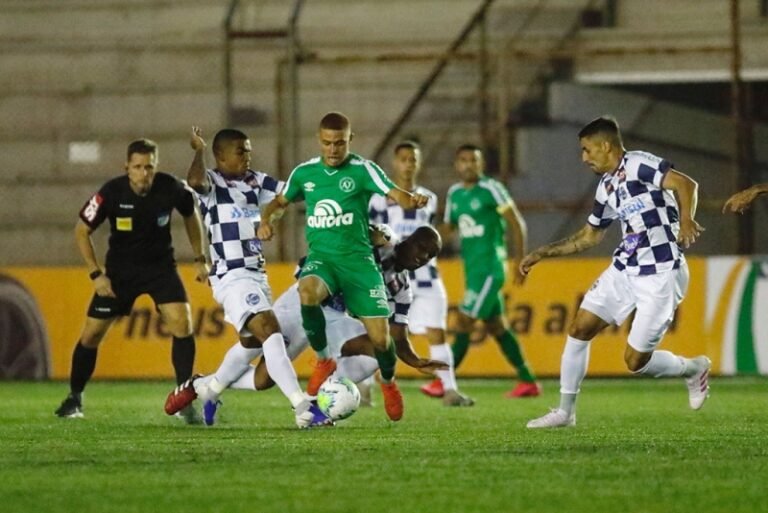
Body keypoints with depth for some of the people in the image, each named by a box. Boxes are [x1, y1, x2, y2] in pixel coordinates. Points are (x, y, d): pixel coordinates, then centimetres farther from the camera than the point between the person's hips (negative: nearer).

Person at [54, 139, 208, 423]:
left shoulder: (171, 188, -18)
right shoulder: (112, 192, -21)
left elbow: (191, 215, 5)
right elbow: (82, 231, -8)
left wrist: (199, 259, 6)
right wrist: (96, 274, -13)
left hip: (160, 266, 0)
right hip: (120, 269, 0)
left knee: (182, 322, -19)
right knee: (91, 333, 1)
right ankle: (74, 398, 23)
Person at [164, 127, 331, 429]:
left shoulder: (255, 182, 13)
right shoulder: (212, 182, -8)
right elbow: (195, 181, -31)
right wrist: (200, 151, -15)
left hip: (257, 274, 9)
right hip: (232, 277, -9)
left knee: (252, 343, 23)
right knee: (270, 332, -21)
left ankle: (206, 391, 44)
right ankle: (303, 410, -29)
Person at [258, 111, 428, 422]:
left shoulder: (362, 170, -5)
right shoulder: (304, 173, 6)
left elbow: (396, 195, -17)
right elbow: (281, 201, 23)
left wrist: (413, 201, -41)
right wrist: (267, 219, 1)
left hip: (357, 259, -2)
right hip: (321, 257, 2)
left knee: (379, 336, -6)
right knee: (307, 290, -35)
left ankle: (388, 382, 30)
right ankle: (324, 360, -12)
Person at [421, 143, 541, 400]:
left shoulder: (491, 189, -10)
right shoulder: (454, 193, 12)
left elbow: (517, 224, -9)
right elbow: (447, 227, 19)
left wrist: (520, 262, -10)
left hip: (489, 269, -8)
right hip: (472, 269, 8)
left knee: (464, 323, -10)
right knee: (497, 326, 11)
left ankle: (443, 382, -8)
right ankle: (528, 382, 18)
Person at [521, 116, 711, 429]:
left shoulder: (637, 164, -12)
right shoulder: (606, 186, 13)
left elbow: (686, 184, -25)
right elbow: (589, 236, 25)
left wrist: (686, 220, -43)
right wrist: (543, 253, 23)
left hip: (660, 275, -8)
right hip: (624, 270, 8)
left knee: (636, 361, -5)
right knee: (580, 328, 1)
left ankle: (694, 369, 23)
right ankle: (565, 411, 12)